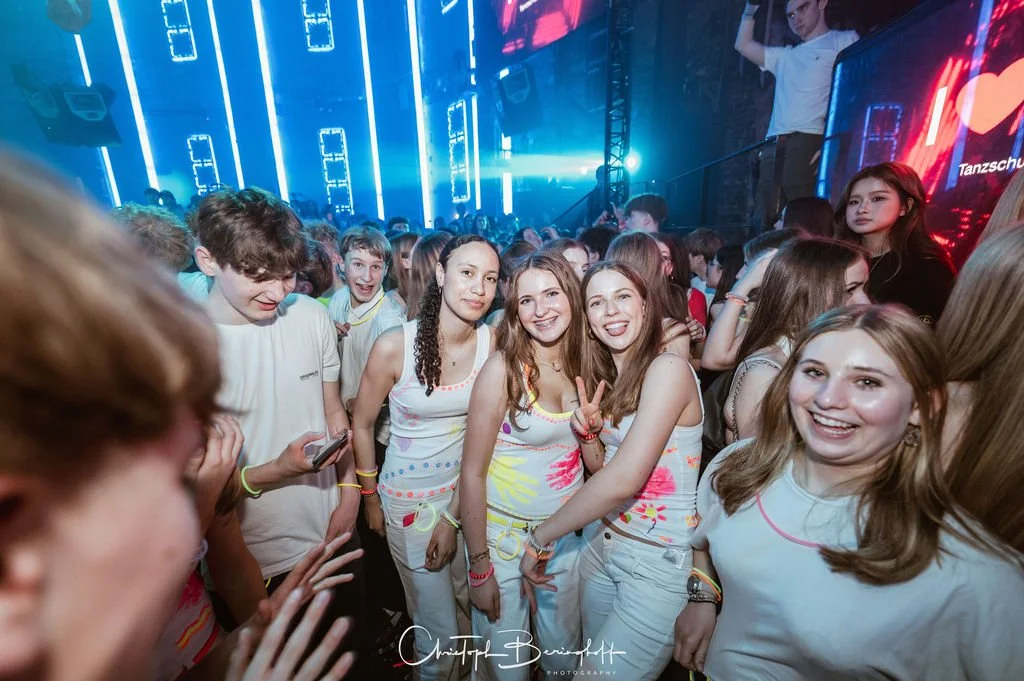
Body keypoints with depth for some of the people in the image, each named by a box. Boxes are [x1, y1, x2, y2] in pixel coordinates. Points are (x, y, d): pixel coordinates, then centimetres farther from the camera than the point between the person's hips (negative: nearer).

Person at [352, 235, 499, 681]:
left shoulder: (492, 343, -14)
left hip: (466, 488, 3)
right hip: (410, 496, -3)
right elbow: (362, 424, -7)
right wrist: (370, 498, 3)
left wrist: (455, 517, -5)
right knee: (439, 627, 13)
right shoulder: (395, 345, -22)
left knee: (471, 603, 26)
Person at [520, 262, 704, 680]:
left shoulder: (667, 368, -20)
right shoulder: (600, 373, 5)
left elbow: (623, 480, -27)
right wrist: (588, 430, -11)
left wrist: (541, 537, -17)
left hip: (660, 560, -6)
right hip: (601, 543, 7)